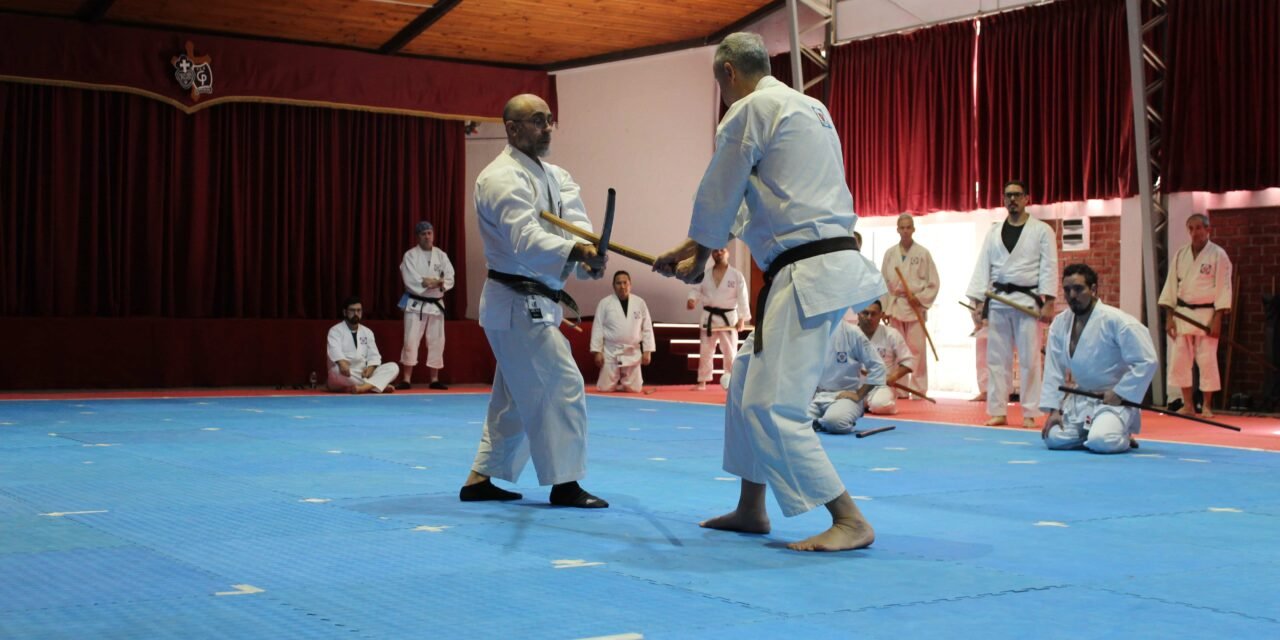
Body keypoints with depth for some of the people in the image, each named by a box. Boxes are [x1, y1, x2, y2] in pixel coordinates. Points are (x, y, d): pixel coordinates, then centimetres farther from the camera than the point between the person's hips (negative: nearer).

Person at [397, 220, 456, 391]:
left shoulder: (441, 256, 7)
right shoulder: (410, 255, -4)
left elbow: (449, 279, 1)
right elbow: (411, 281, -16)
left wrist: (438, 283, -20)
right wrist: (436, 282, -16)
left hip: (436, 305, 4)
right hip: (416, 304, -4)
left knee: (436, 342, 6)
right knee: (411, 341, -9)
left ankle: (435, 380, 15)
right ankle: (406, 380, -4)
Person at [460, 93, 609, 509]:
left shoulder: (555, 176, 13)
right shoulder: (502, 178, -16)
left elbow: (575, 222, -4)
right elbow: (527, 240, -31)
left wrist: (588, 259, -25)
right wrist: (578, 252, -46)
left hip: (536, 303, 10)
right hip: (518, 304, -10)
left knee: (517, 397, 15)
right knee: (561, 387, -9)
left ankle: (481, 480, 24)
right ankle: (565, 484, -1)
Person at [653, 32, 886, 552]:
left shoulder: (750, 110, -8)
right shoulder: (808, 108, 20)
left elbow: (716, 200, -1)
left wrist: (695, 263, 17)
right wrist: (690, 250, 27)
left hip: (807, 275, -10)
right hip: (827, 268, 10)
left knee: (770, 407, -9)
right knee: (747, 386, 19)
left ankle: (850, 521, -8)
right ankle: (751, 509, 28)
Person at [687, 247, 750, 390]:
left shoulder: (736, 275, -4)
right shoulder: (705, 274, 3)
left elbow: (742, 298, -6)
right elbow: (696, 289, 3)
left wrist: (742, 319, -12)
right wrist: (691, 299, -21)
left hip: (728, 317, -2)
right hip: (709, 317, 3)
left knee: (730, 351, 2)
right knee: (705, 351, 8)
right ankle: (702, 382, 17)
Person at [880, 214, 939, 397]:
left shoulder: (923, 253, -1)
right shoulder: (890, 253, 6)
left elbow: (933, 283, 2)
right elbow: (884, 283, 7)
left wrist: (920, 298, -10)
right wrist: (884, 308, 2)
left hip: (916, 306, -2)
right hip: (895, 306, 3)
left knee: (917, 349, -6)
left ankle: (918, 389, 1)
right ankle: (899, 389, 12)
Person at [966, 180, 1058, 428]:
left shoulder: (1042, 231, 1)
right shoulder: (994, 233, 12)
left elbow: (1049, 268, -5)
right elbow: (983, 267, 9)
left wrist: (1048, 303, -13)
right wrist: (977, 302, 1)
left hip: (1027, 300, -4)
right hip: (998, 301, 4)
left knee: (1029, 359, -1)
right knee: (997, 358, 5)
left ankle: (1030, 414, 5)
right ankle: (998, 412, 12)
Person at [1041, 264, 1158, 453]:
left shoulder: (1116, 321, -19)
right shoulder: (1060, 324, -2)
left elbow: (1147, 362, -19)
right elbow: (1054, 370, 0)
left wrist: (1120, 394, -17)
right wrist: (1053, 409, -7)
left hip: (1113, 398, -5)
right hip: (1080, 400, 5)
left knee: (1101, 442, -28)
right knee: (1054, 438, -11)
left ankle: (1122, 435, 8)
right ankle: (1087, 431, 19)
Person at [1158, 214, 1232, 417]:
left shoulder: (1218, 255, -5)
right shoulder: (1180, 255, 8)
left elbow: (1223, 288, -7)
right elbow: (1171, 286, 9)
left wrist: (1217, 319, -12)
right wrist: (1169, 317, 3)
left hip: (1206, 314, -4)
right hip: (1182, 314, 4)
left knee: (1207, 361, -3)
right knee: (1179, 360, 3)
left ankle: (1206, 406, 7)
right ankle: (1187, 405, 14)